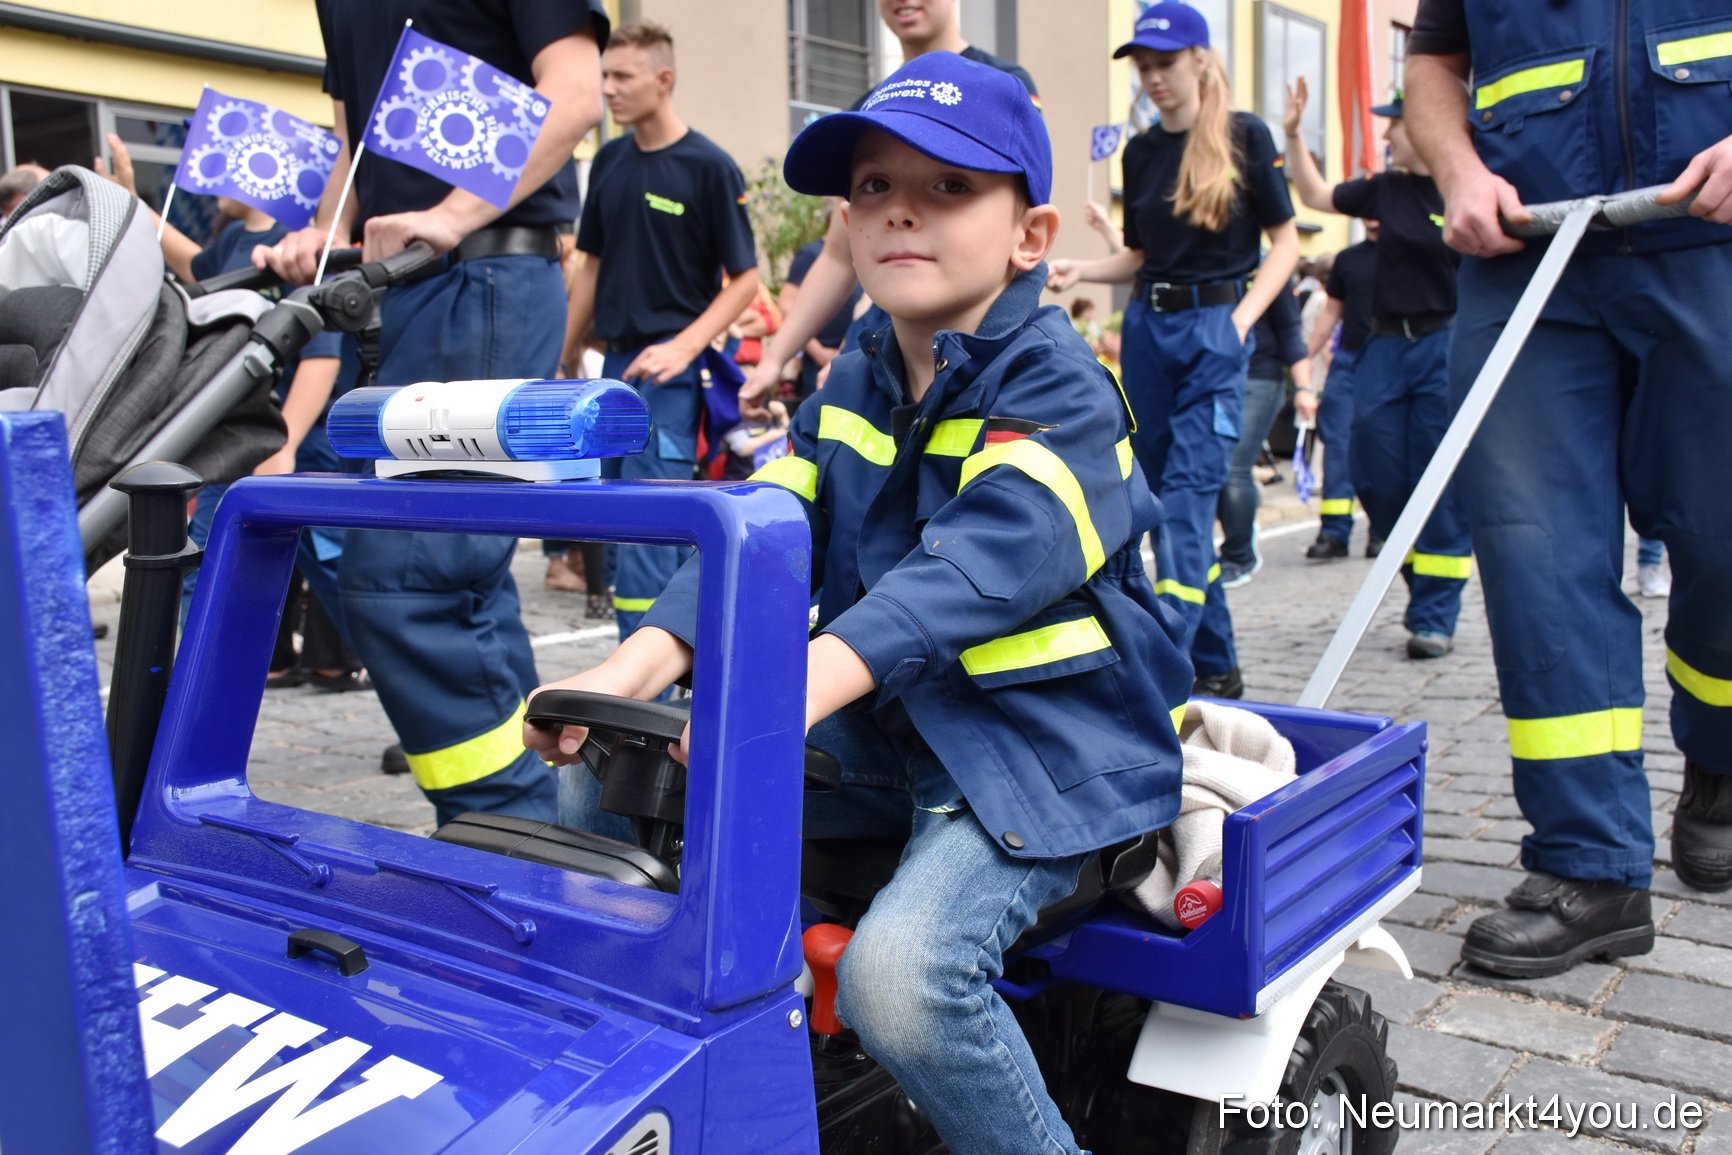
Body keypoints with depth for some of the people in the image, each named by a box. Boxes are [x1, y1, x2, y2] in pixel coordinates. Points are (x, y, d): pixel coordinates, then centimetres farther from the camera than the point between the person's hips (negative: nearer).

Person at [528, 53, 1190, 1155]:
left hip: (1043, 748, -7)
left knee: (902, 969, -30)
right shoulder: (852, 387, 10)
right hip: (883, 733, 7)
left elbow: (988, 555, -29)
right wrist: (638, 665, -20)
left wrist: (812, 677, -45)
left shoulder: (1058, 389, -11)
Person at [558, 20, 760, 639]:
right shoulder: (609, 161, 10)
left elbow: (744, 278, -8)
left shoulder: (709, 166, -8)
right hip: (617, 361, 7)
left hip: (670, 365, -7)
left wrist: (685, 346, -21)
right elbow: (593, 264, 16)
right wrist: (563, 360, 14)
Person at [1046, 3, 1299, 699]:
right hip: (1147, 328, 5)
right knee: (1161, 492, 5)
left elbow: (1285, 242, -1)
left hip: (1215, 326, -5)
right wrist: (1081, 271, -1)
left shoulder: (1243, 136, -1)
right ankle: (1218, 662, 15)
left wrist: (1242, 318, -12)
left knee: (1188, 491, -15)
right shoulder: (1140, 152, 12)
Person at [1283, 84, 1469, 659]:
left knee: (1440, 485, -2)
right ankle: (1425, 583, 28)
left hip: (1445, 346, -5)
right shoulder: (1386, 189, 10)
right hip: (1385, 347, 5)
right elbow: (1316, 196, 23)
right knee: (1377, 478, 6)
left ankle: (1434, 617, 7)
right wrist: (1294, 134, 16)